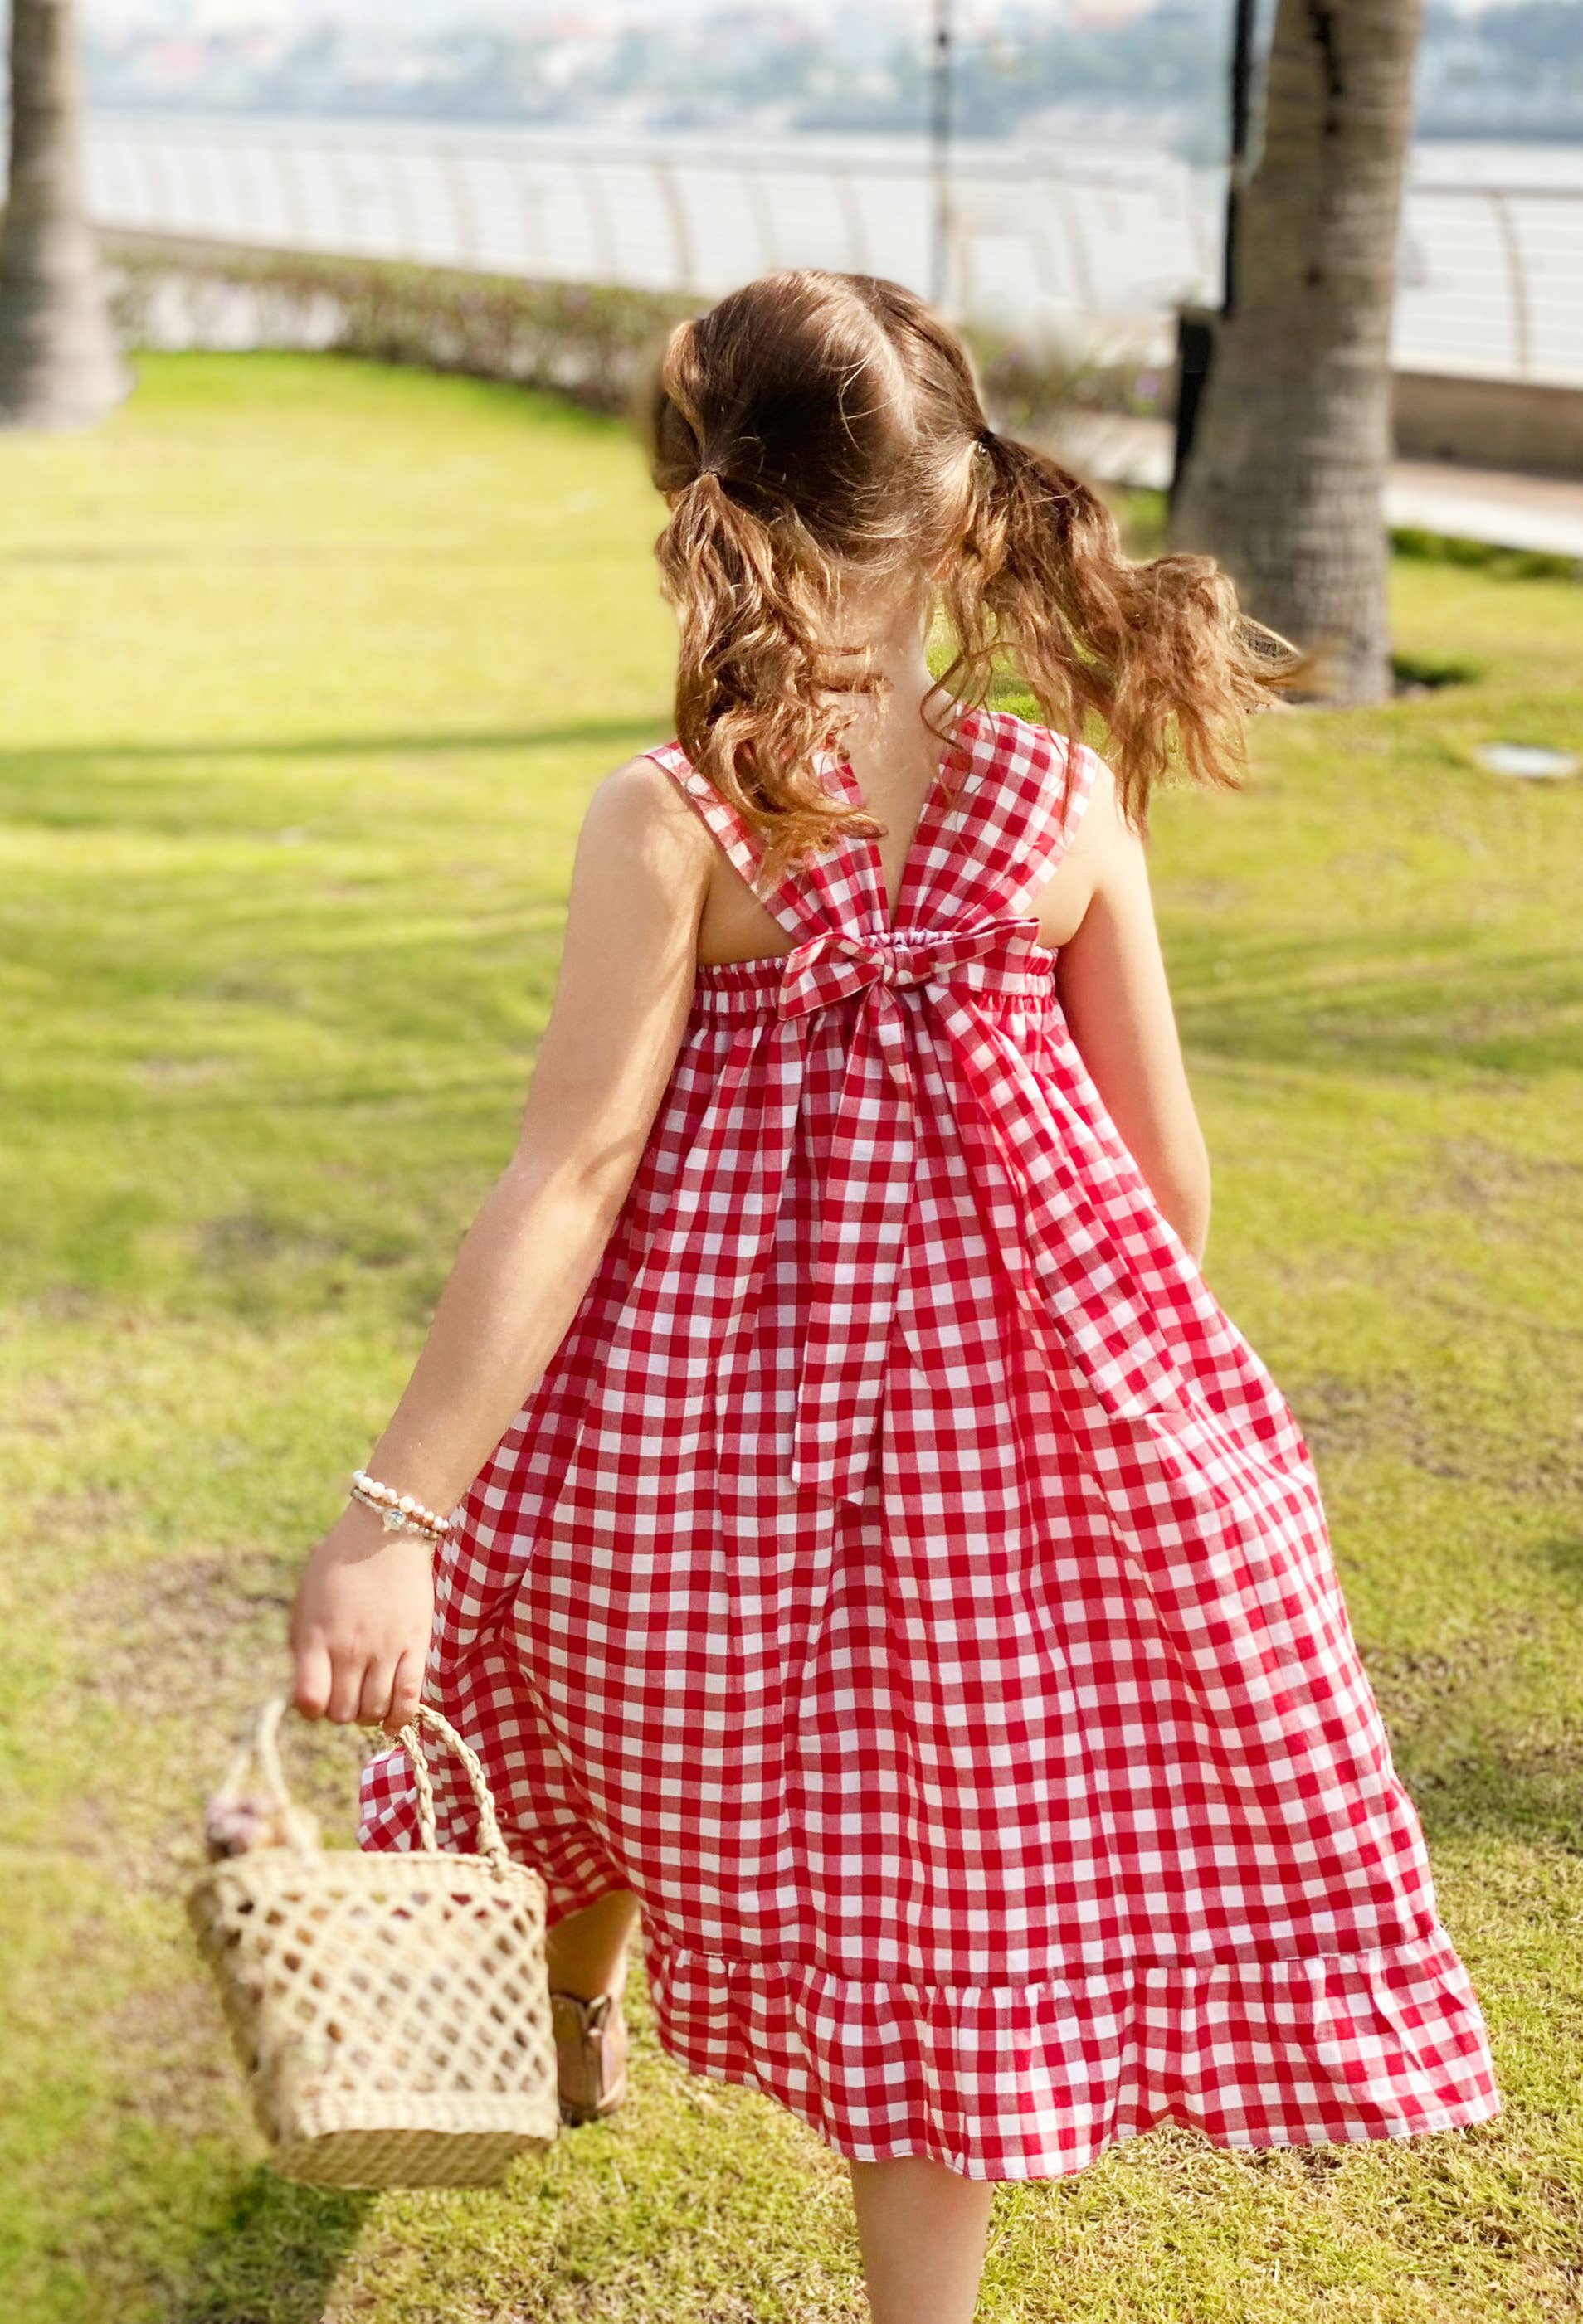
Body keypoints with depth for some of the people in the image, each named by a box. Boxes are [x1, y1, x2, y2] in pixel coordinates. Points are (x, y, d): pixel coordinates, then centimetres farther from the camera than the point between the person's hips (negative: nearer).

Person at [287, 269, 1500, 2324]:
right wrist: (1133, 1370, 18)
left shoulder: (672, 820, -17)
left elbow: (571, 1176, -22)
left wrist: (392, 1514, -21)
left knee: (619, 1691, 28)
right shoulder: (1070, 802, -8)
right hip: (1010, 1378, 1)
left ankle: (573, 2028, 56)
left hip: (723, 1357, -1)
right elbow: (1167, 1164, -2)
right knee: (951, 1873, 12)